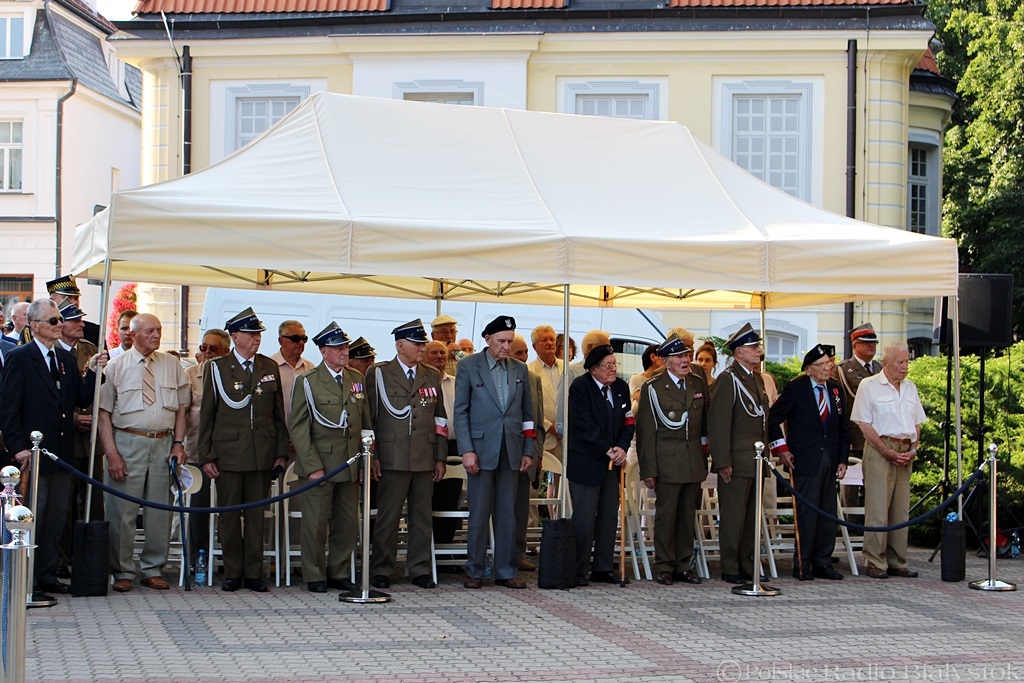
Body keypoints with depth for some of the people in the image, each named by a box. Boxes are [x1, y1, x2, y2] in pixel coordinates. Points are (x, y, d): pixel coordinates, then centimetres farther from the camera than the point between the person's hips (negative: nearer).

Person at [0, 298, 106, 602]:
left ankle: (48, 575, 21)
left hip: (62, 450, 7)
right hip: (33, 452, -7)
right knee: (32, 518, -3)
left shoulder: (66, 358, 13)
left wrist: (92, 372, -5)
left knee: (56, 518, 12)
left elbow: (81, 399, 9)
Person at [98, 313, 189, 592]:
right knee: (122, 511, -1)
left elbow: (181, 407, 13)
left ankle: (152, 569, 19)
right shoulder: (117, 366, 0)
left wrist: (178, 443, 1)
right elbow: (104, 412, -2)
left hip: (163, 443, 3)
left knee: (160, 511, 7)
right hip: (127, 443, -3)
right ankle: (122, 572, 11)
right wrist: (112, 453, -10)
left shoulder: (172, 365, 8)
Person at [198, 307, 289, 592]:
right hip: (228, 452, -2)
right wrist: (206, 456, -2)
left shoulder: (270, 368, 10)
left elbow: (278, 413, 13)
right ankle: (233, 573, 11)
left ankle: (253, 573, 11)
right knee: (229, 515, 2)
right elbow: (207, 415, 2)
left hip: (263, 454, 2)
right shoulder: (217, 368, 2)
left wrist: (282, 451, 7)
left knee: (257, 514, 5)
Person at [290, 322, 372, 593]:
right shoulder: (307, 382, -3)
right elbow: (298, 428, -5)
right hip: (320, 463, -4)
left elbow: (366, 423, 16)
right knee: (316, 522, -1)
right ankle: (315, 576, 10)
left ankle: (339, 573, 18)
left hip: (351, 465, 5)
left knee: (348, 522, 7)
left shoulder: (357, 380, 12)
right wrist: (312, 466, -12)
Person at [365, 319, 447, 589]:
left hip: (425, 459, 4)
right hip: (392, 458, -4)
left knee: (422, 517, 5)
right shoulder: (378, 374, 3)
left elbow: (440, 419, 16)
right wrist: (371, 456, -5)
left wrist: (441, 458, 10)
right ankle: (381, 570, 7)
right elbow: (368, 417, 2)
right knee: (388, 517, -1)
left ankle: (420, 570, 13)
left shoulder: (432, 376, 15)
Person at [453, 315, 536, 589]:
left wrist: (528, 451, 8)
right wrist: (467, 450, -10)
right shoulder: (468, 366, 1)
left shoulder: (519, 369, 12)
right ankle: (474, 571, 7)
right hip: (481, 450, -3)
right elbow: (460, 411, -2)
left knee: (508, 513, 5)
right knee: (479, 512, -1)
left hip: (511, 451, 4)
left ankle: (506, 571, 12)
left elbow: (527, 413, 15)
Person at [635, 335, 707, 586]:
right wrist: (648, 469, -8)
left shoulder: (699, 385, 12)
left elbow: (706, 424, 17)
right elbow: (645, 431, -4)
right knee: (666, 513, -3)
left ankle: (683, 564, 15)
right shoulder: (652, 388, -2)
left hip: (694, 462, 4)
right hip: (667, 462, -4)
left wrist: (704, 461, 13)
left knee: (688, 514, 7)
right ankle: (664, 567, 5)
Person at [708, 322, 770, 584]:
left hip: (756, 462, 8)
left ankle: (747, 566, 18)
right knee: (733, 517, -4)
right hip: (737, 463, -8)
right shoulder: (728, 379, -10)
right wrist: (723, 462, -19)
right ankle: (730, 569, 2)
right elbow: (718, 423, -15)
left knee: (752, 517, 11)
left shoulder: (758, 379, 17)